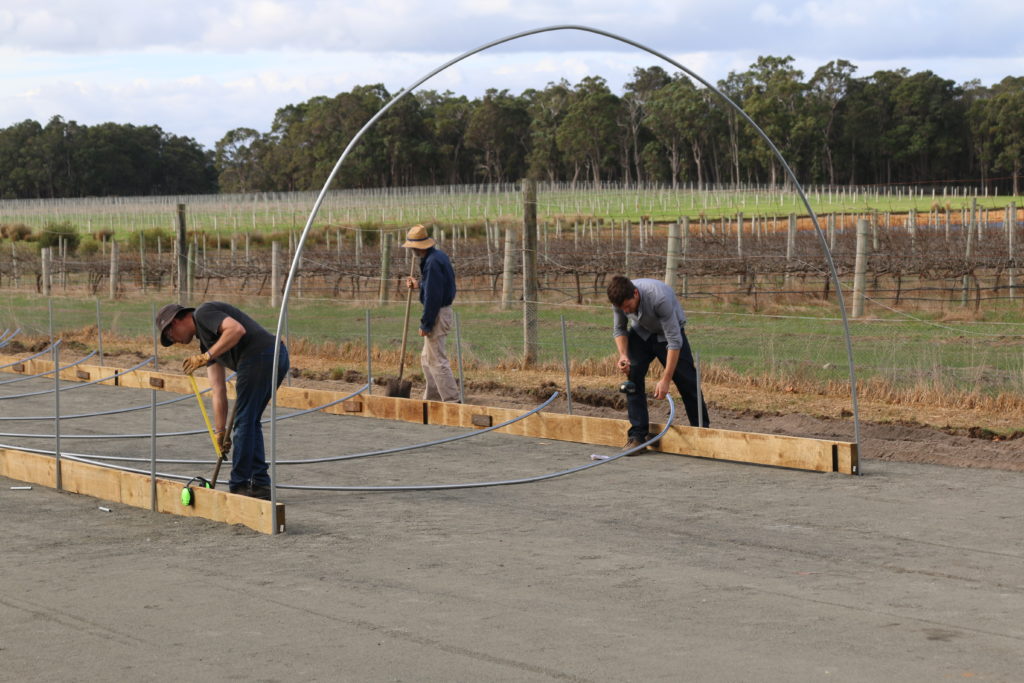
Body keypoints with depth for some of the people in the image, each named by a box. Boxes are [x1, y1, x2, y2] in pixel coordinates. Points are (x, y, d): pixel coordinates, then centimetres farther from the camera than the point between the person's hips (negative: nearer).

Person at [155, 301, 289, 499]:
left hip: (260, 356, -10)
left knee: (244, 422, 0)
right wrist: (220, 431, 25)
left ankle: (239, 486, 7)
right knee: (250, 422, 19)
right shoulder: (205, 342, 28)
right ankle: (260, 484, 21)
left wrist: (207, 356, -12)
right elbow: (219, 391, 26)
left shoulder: (203, 313, 3)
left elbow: (237, 329, -17)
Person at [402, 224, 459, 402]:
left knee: (437, 360, -7)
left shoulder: (432, 262, -21)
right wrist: (418, 284, 17)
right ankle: (432, 398, 24)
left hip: (437, 314, -11)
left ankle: (451, 399, -6)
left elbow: (433, 296, -23)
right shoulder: (440, 256, 11)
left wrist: (425, 324, -19)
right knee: (427, 358, 18)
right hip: (444, 310, 11)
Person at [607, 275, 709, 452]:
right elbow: (619, 329, -4)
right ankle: (637, 435, -8)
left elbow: (674, 341, -37)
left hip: (668, 332, -3)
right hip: (641, 332, 4)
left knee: (686, 381, -3)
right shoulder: (620, 299, -24)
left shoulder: (659, 297, -41)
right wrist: (623, 355, -23)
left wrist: (666, 380, -37)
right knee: (632, 375, -13)